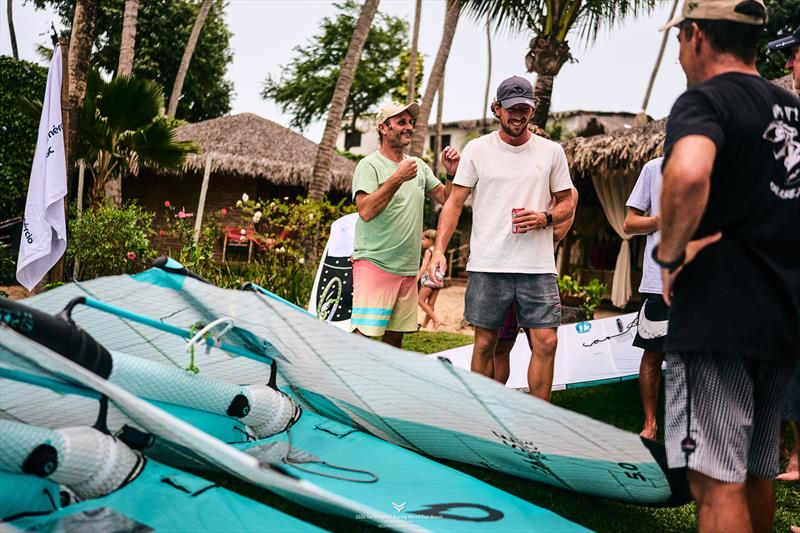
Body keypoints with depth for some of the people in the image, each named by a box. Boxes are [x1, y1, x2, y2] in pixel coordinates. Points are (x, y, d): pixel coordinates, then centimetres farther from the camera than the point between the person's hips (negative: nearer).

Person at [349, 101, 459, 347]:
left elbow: (446, 198, 17)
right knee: (361, 335, -12)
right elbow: (365, 211, -19)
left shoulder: (419, 166, 16)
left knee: (395, 339, 11)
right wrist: (398, 178, -22)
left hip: (408, 269, 7)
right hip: (375, 264, -6)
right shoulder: (369, 165, -5)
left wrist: (453, 173, 0)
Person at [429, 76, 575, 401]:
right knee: (485, 344, 7)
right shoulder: (477, 149, 4)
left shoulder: (552, 152, 8)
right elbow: (455, 202, 2)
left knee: (546, 343, -3)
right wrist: (439, 249, -10)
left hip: (538, 267, 1)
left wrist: (545, 218, -9)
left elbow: (567, 203, 14)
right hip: (487, 265, -1)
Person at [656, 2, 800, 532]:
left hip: (718, 319, -8)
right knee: (755, 474, 20)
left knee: (717, 483, -2)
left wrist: (671, 253, -18)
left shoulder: (705, 100, -10)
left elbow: (688, 174, -32)